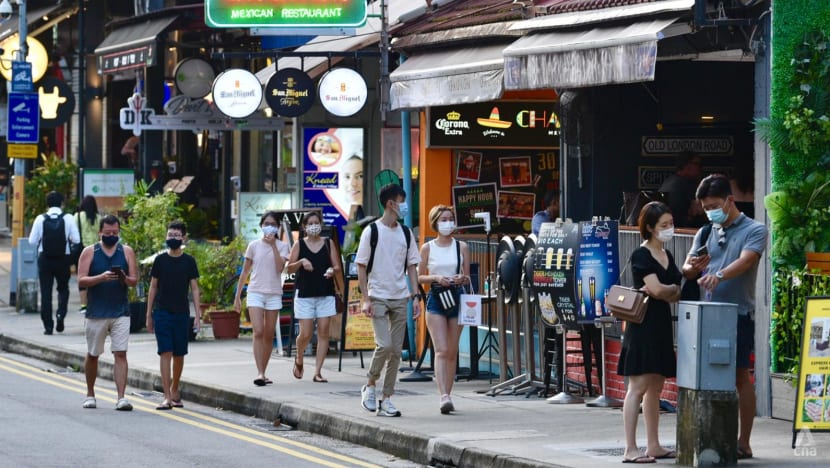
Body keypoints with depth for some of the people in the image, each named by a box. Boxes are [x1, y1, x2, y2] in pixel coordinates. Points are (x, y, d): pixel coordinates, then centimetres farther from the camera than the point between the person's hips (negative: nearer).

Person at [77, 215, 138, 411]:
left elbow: (134, 280, 3)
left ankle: (121, 397, -14)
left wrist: (125, 279, -19)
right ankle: (90, 394, 27)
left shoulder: (127, 252, 7)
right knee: (92, 355, 10)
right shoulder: (89, 252, 2)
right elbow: (81, 280, -6)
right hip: (96, 312, 0)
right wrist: (101, 278, -23)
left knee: (120, 354, -10)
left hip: (121, 312, 0)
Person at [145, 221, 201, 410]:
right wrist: (149, 315, 5)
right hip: (162, 312, -1)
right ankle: (167, 397, -11)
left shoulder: (188, 261, 3)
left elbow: (194, 289, 5)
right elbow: (153, 288, 7)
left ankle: (175, 390, 27)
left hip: (181, 313, 1)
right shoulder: (160, 260, 3)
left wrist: (198, 315, -2)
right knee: (165, 353, -8)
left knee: (179, 354, 8)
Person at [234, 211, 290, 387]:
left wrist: (273, 245, -14)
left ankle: (263, 373, 14)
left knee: (269, 335, 5)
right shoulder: (254, 246, 6)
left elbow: (280, 268, -12)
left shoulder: (282, 246, 4)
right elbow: (245, 272, 10)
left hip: (274, 294, 1)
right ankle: (260, 373, -22)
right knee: (258, 332, -15)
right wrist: (237, 296, 8)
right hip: (256, 292, -1)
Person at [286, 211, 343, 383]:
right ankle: (299, 359, 27)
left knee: (323, 332, -4)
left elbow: (338, 268, 6)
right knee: (306, 334, -4)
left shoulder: (328, 243, 7)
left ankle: (317, 372, -1)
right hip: (304, 294, -1)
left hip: (325, 294, 1)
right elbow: (288, 268, 0)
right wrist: (301, 262, -19)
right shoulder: (299, 245, 4)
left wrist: (332, 271, -16)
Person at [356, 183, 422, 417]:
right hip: (378, 298, -5)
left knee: (396, 350, 2)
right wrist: (366, 299, -10)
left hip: (400, 298, 5)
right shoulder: (372, 231, -4)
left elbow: (411, 266, 13)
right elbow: (361, 266, -3)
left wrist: (415, 296, 4)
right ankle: (370, 386, 6)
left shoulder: (405, 233, 9)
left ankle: (386, 398, 8)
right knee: (384, 345, -17)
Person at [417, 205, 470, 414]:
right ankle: (444, 396, -24)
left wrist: (462, 279, -12)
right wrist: (436, 278, -12)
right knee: (441, 350, -14)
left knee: (452, 352, 5)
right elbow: (419, 277, 7)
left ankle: (447, 395, 13)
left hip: (457, 298, 2)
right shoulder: (427, 248, 3)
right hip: (435, 299, -2)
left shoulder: (462, 247, 8)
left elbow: (468, 278, 11)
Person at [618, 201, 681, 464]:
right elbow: (658, 289, -19)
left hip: (661, 324, 8)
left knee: (655, 387, 11)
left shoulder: (667, 256, 15)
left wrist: (662, 292, -8)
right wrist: (673, 289, 0)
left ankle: (653, 446, 16)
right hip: (643, 323, -8)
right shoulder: (641, 255, -9)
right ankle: (630, 450, -12)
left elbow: (676, 295, 11)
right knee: (638, 386, -10)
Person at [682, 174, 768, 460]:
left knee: (740, 376, 1)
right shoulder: (705, 234, 14)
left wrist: (718, 275, -39)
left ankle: (743, 443, 6)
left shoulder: (754, 231, -2)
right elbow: (687, 271, 11)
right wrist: (691, 268, -14)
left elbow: (745, 261, -20)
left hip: (738, 314, -5)